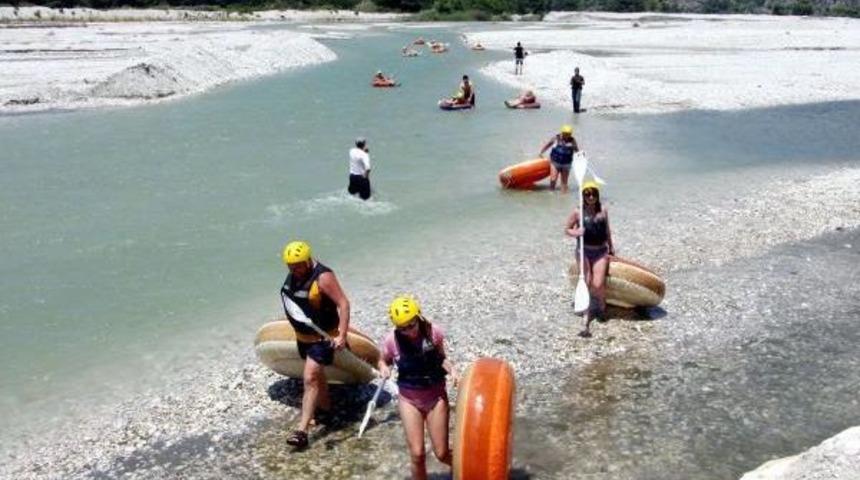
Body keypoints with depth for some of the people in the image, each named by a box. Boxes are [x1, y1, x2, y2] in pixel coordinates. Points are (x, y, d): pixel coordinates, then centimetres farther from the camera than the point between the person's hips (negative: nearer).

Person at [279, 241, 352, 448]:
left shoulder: (322, 277, -25)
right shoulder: (293, 275, -1)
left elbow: (343, 304, -27)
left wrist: (342, 335, -34)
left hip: (323, 338, -8)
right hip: (302, 336, 8)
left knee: (310, 378, -13)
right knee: (316, 375, 23)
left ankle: (302, 430, -13)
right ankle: (325, 409, 44)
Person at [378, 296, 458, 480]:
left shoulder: (433, 332, -14)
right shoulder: (391, 341, -15)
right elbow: (383, 361, 4)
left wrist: (451, 369, -17)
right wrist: (384, 368, -18)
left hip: (436, 396, 0)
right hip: (409, 399, 0)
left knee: (441, 453, 3)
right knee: (417, 454, -3)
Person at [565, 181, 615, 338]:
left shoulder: (603, 211, 3)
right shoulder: (577, 212, -5)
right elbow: (567, 229, 1)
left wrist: (611, 247, 25)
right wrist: (575, 233, -20)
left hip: (601, 251, 1)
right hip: (584, 251, -1)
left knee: (598, 284, -11)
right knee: (586, 285, -4)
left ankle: (601, 306, 23)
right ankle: (586, 323, 1)